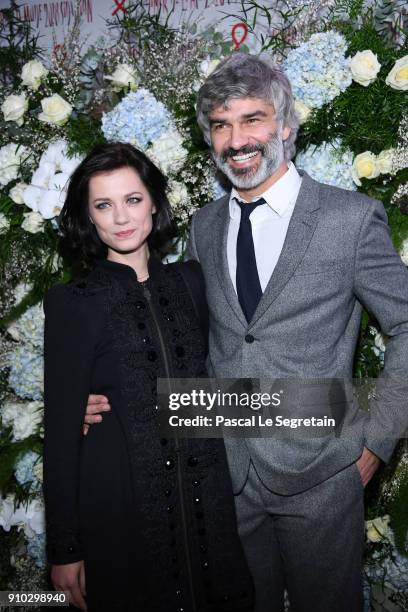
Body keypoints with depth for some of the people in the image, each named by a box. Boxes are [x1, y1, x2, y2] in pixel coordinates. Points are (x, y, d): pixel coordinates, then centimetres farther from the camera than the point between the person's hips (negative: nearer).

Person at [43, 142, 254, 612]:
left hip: (207, 500, 4)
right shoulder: (73, 303, -9)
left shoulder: (189, 281, 2)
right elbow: (61, 430, -8)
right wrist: (63, 550, -6)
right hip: (123, 507, -3)